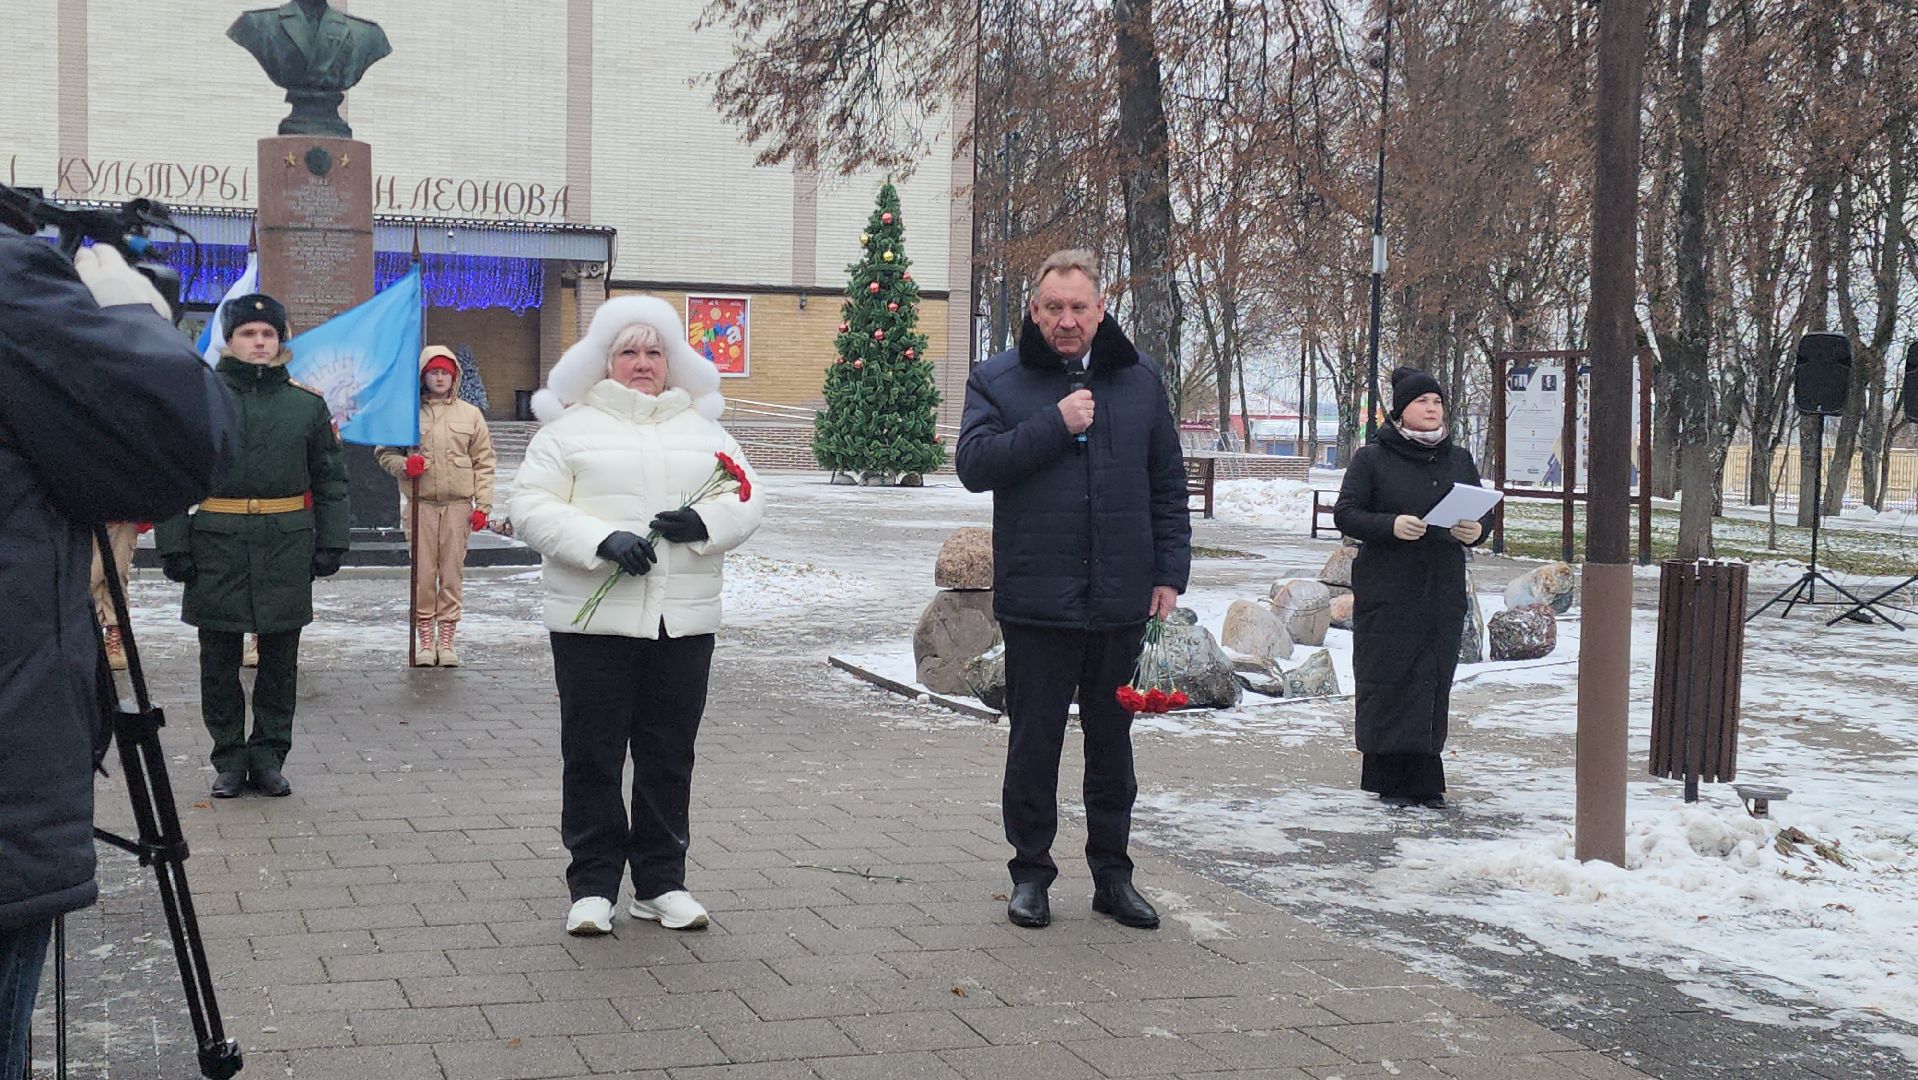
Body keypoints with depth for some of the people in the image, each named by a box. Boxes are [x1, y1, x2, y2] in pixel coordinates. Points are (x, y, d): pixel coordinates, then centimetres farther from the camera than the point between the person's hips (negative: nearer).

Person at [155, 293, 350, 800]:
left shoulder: (307, 404, 7)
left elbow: (330, 480, 11)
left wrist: (330, 543, 4)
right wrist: (173, 544, -4)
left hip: (287, 545, 1)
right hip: (217, 544, -1)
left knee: (280, 656, 6)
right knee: (219, 658, 5)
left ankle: (269, 757, 17)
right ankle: (229, 758, 16)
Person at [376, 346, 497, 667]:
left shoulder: (471, 415, 10)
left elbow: (484, 463, 10)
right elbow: (384, 451, 14)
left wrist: (483, 505, 2)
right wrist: (403, 465, -8)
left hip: (458, 505, 0)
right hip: (420, 504, 0)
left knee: (452, 574, 2)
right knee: (423, 574, 0)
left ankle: (446, 641, 8)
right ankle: (425, 640, 8)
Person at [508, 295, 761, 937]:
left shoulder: (703, 429, 16)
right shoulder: (570, 428, 5)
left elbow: (745, 501, 10)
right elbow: (530, 507, -5)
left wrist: (706, 520, -12)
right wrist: (603, 540, -18)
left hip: (685, 620, 3)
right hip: (594, 620, -3)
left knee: (670, 756, 8)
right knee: (592, 755, 2)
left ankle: (661, 883, 18)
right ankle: (593, 885, 12)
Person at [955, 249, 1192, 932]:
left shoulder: (1140, 381, 9)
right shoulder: (998, 381, 1)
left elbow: (1168, 486, 11)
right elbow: (974, 464, -12)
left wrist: (1169, 573, 4)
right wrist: (1054, 423, -17)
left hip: (1121, 599, 3)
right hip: (1037, 600, -2)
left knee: (1112, 741, 12)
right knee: (1034, 741, 5)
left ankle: (1112, 874, 23)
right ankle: (1031, 872, 19)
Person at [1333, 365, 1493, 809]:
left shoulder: (1459, 460, 14)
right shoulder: (1371, 458, 0)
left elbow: (1482, 514, 17)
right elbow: (1346, 514, -4)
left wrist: (1475, 531, -7)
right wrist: (1391, 525, -21)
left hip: (1444, 592, 4)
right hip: (1386, 590, -4)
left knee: (1434, 681, 3)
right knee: (1387, 683, -5)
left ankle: (1424, 780, 9)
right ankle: (1389, 778, 2)